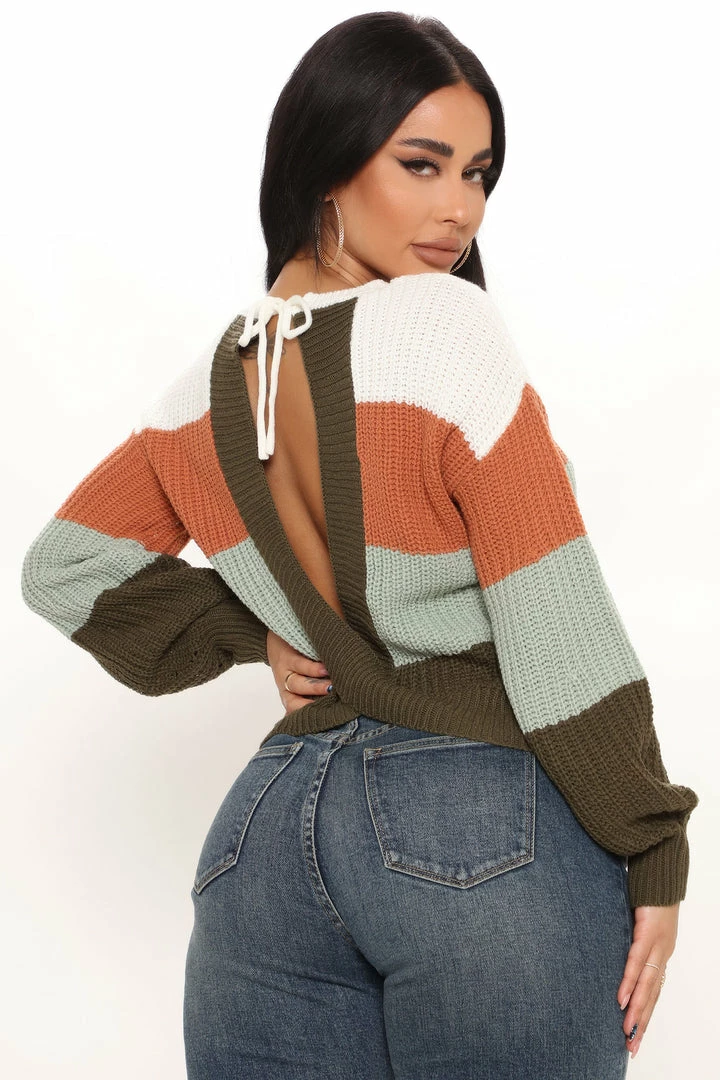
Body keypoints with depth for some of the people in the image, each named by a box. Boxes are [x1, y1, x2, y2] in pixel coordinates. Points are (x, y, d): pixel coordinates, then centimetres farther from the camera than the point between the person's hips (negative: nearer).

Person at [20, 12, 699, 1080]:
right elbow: (562, 632, -16)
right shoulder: (448, 327, -15)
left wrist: (250, 636, 10)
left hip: (268, 825, 6)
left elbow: (65, 567, 15)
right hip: (493, 837, -5)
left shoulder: (209, 387, 4)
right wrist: (653, 853, -6)